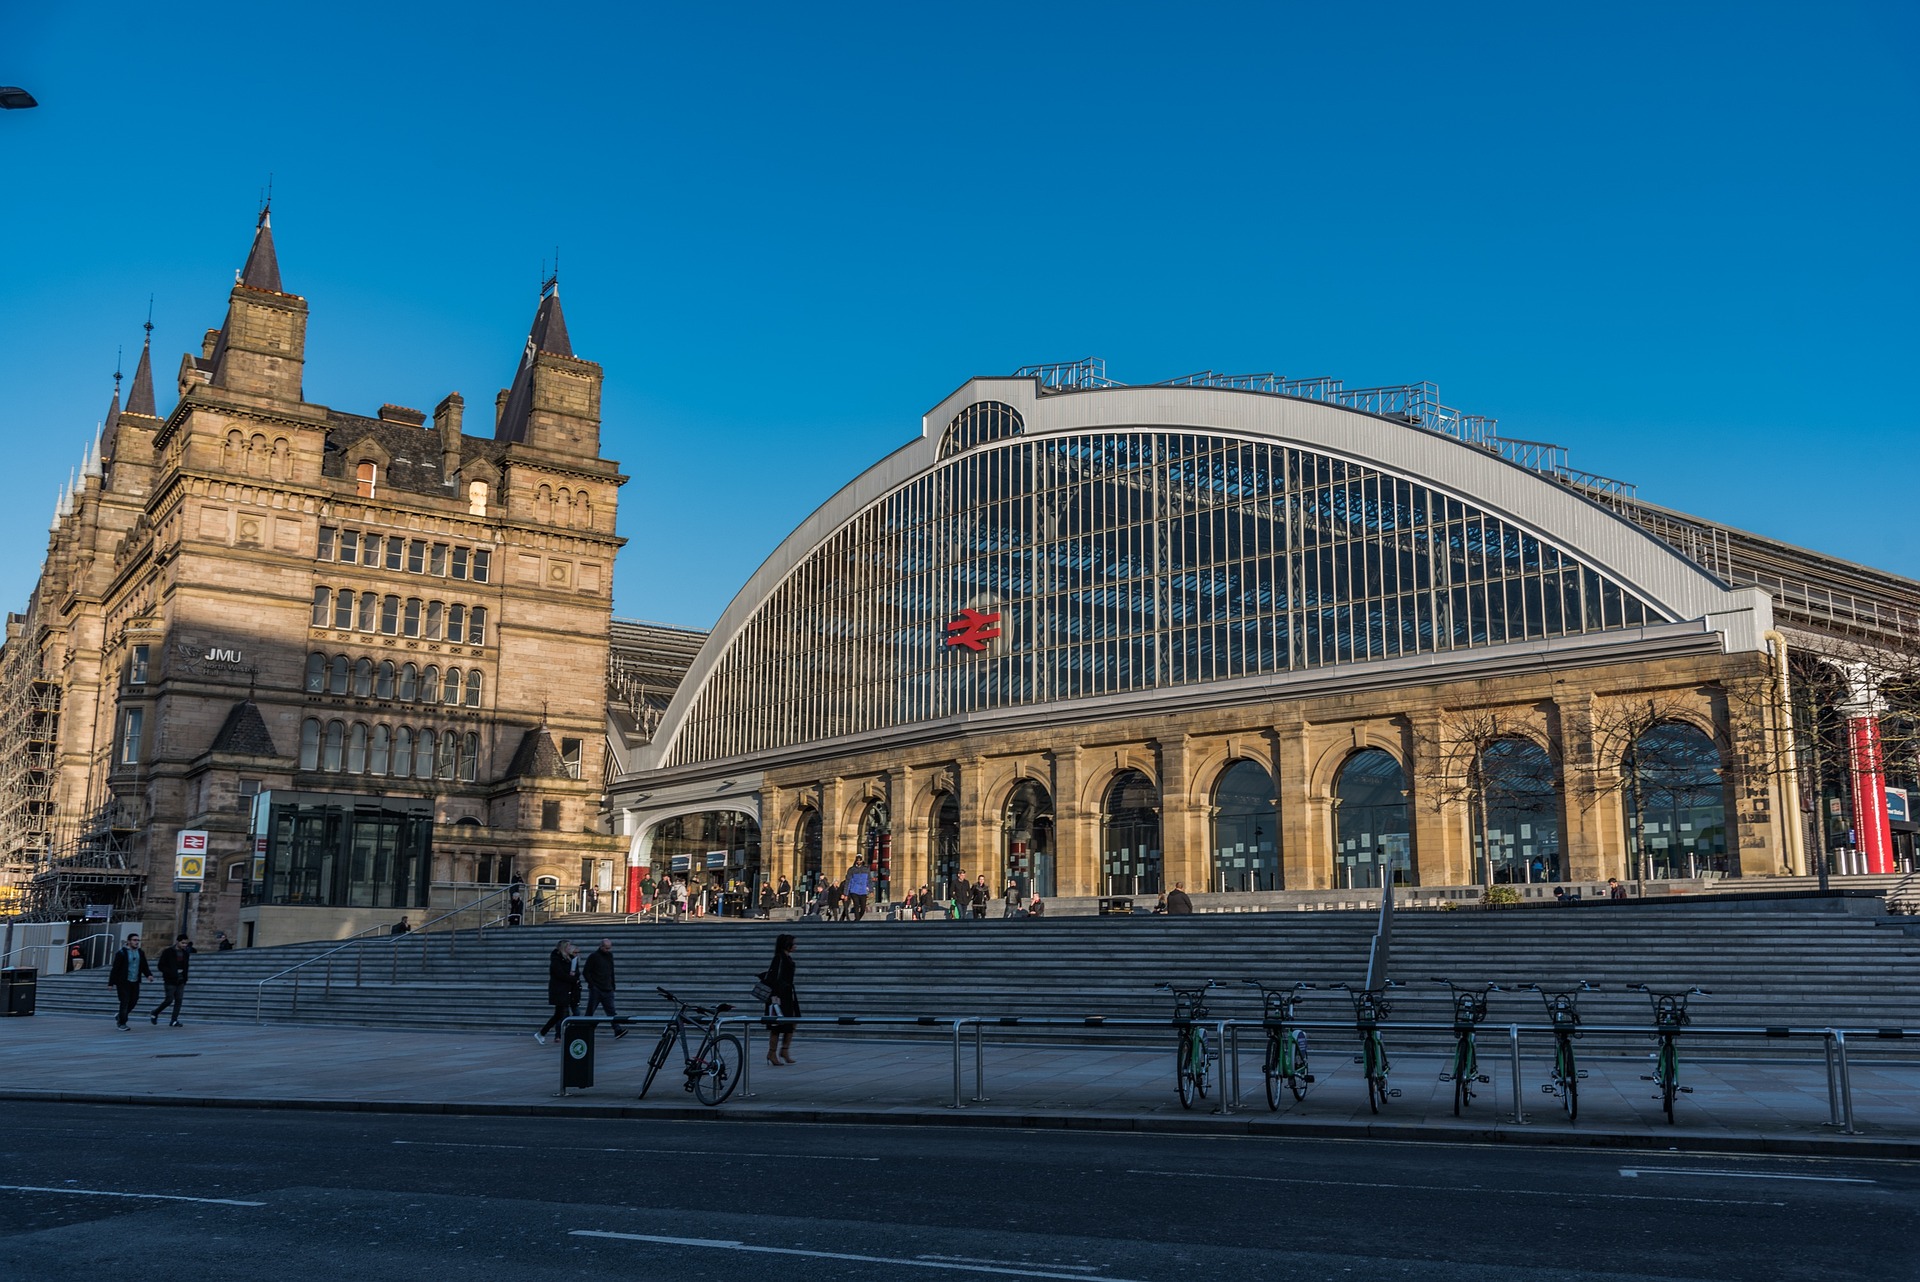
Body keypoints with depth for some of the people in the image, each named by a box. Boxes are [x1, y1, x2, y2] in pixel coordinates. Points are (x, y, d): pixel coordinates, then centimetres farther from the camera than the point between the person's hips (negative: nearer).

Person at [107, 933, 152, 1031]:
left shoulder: (140, 953, 10)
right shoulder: (121, 953, -7)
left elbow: (144, 966, 11)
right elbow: (115, 968, -7)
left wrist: (149, 974, -9)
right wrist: (111, 983, -8)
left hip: (135, 982, 5)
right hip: (123, 982, -5)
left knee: (133, 1001, 5)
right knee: (125, 1002, -8)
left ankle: (119, 1017, 29)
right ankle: (121, 1023, 4)